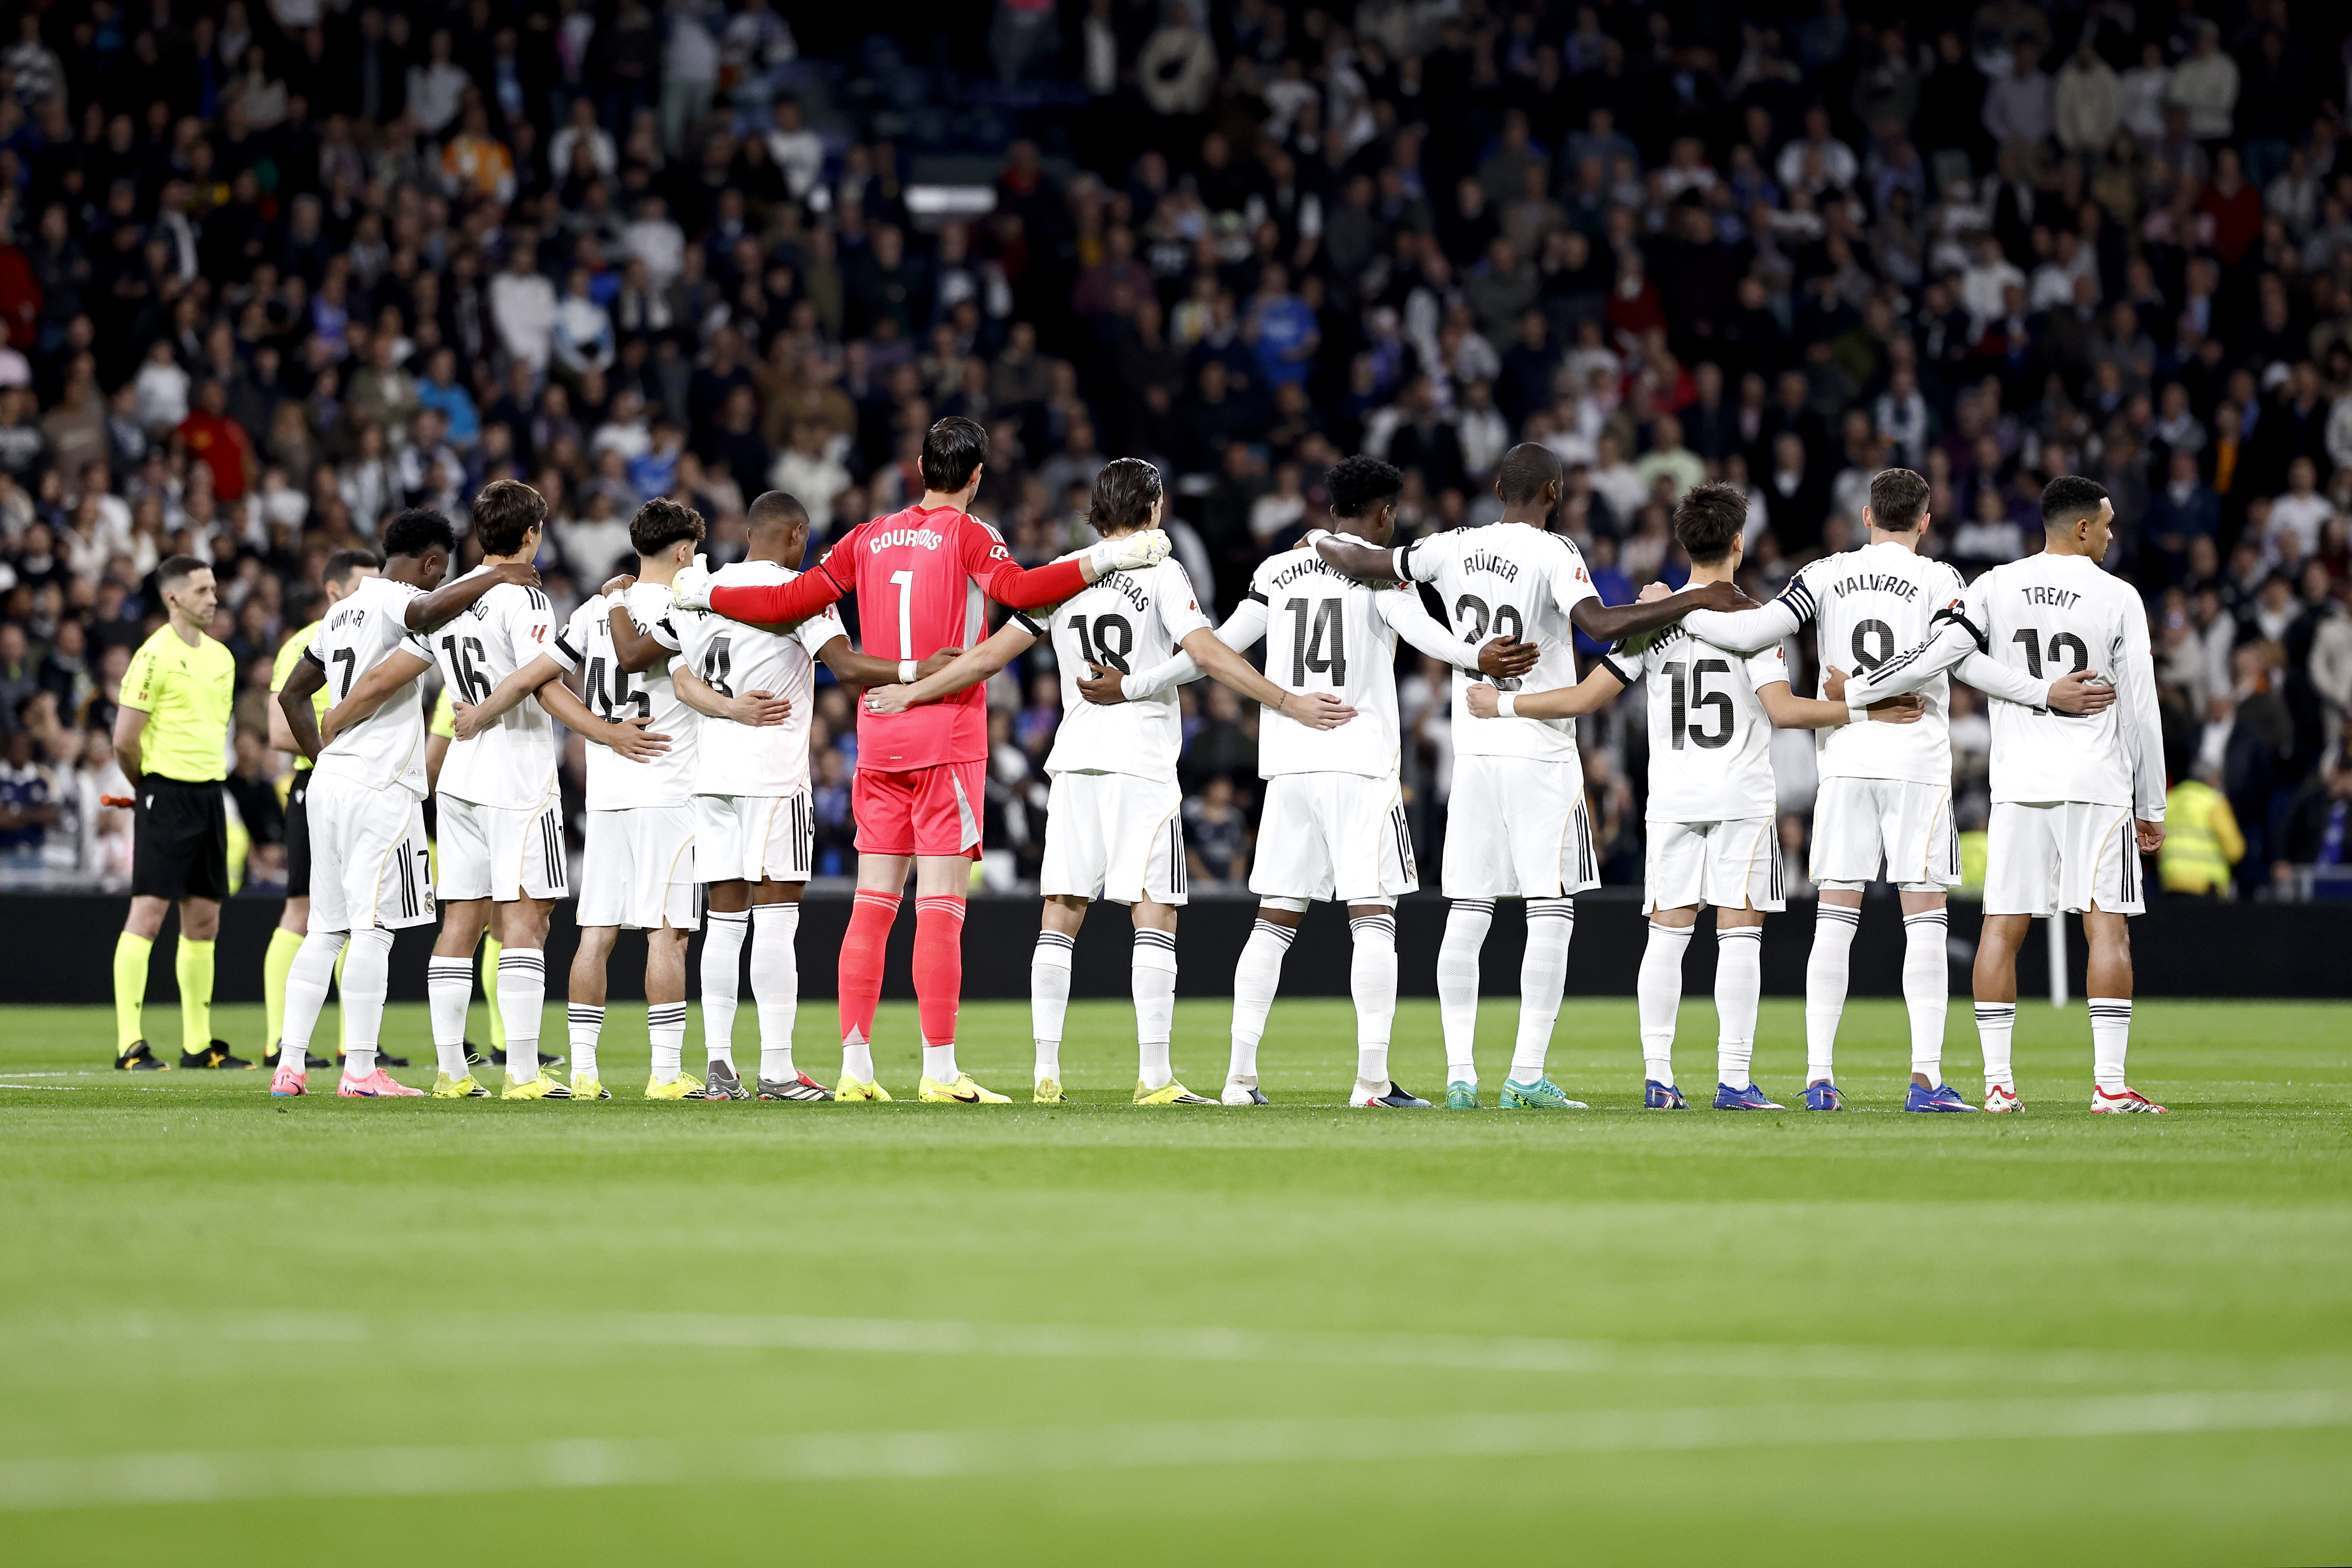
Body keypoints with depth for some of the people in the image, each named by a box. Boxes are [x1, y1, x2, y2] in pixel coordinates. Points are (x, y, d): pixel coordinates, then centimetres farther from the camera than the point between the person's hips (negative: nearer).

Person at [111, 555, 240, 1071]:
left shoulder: (220, 657, 14)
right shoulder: (155, 656, -10)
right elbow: (125, 741, -10)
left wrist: (211, 774, 16)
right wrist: (149, 786, 3)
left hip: (209, 794, 8)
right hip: (166, 794, -8)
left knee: (203, 920, 9)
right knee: (148, 912, -10)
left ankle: (198, 1043, 15)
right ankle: (130, 1045, -12)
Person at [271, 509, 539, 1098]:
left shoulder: (344, 611, 20)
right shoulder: (394, 600, -8)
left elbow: (292, 694, 27)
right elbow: (429, 611, -34)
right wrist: (494, 578, -24)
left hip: (330, 780, 9)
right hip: (379, 786, -9)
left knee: (325, 932, 10)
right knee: (373, 930, -7)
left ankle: (290, 1066, 8)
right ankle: (360, 1071, -9)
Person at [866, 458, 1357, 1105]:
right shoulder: (1160, 574, -4)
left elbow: (990, 656, 9)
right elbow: (1206, 653, -14)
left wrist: (912, 692, 19)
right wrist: (1289, 703, -14)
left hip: (1073, 761, 4)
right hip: (1143, 761, -4)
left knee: (1060, 916, 5)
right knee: (1154, 915, -4)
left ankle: (1046, 1072, 2)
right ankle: (1154, 1076, -10)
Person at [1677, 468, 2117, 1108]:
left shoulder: (1824, 576, 7)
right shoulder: (1937, 580, 0)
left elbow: (1757, 632, -1)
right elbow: (1964, 661, -13)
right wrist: (2046, 693, -12)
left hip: (1843, 761, 3)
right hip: (1917, 762, -2)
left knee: (1835, 920, 4)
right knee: (1925, 920, -1)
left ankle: (1819, 1077, 0)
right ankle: (1926, 1077, -8)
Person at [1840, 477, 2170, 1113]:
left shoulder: (1996, 588, 2)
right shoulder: (2119, 599, -2)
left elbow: (1932, 658, -9)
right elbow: (2141, 710, -1)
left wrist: (1849, 694, 4)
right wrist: (2151, 809, 7)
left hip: (2017, 786, 2)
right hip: (2097, 783, -2)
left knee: (2003, 927, 6)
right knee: (2107, 928, -1)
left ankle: (1998, 1081, 2)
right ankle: (2110, 1084, -8)